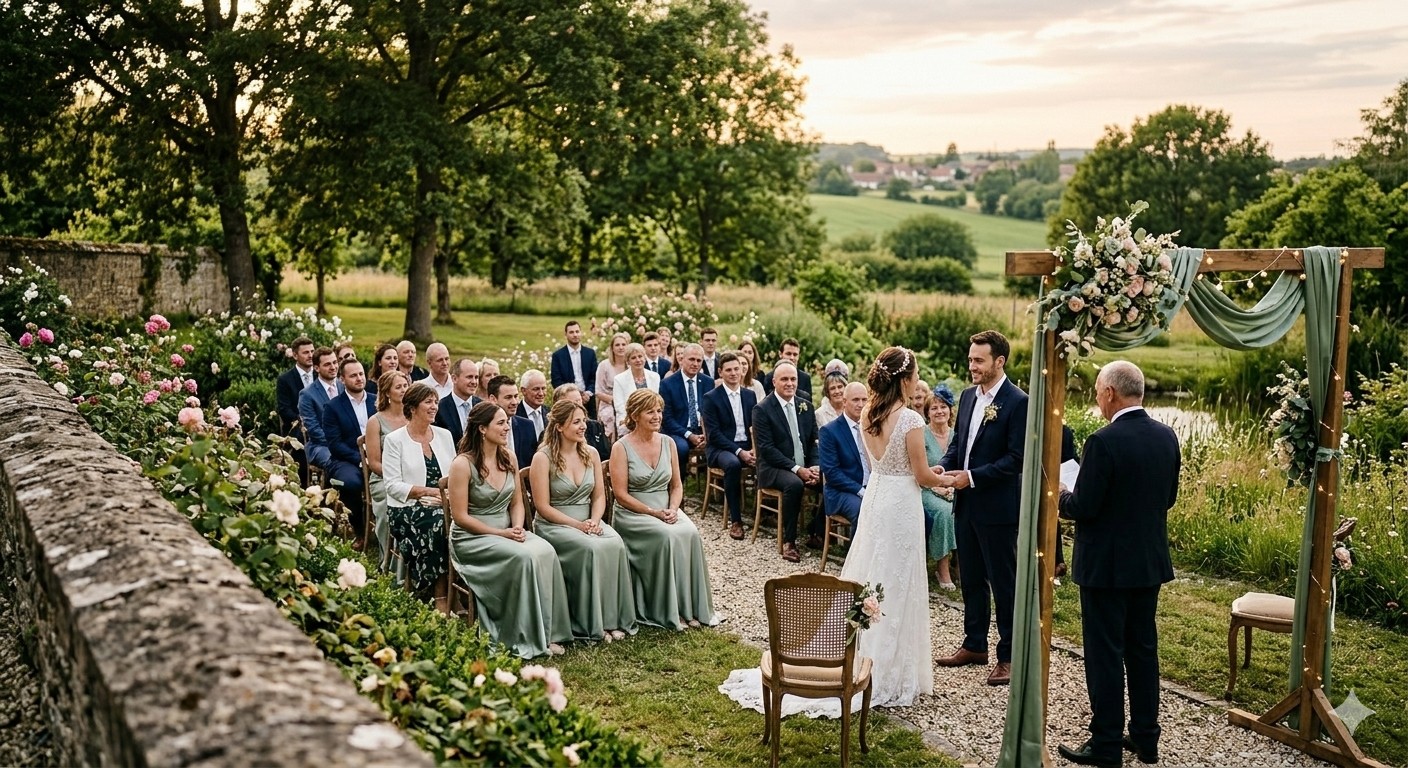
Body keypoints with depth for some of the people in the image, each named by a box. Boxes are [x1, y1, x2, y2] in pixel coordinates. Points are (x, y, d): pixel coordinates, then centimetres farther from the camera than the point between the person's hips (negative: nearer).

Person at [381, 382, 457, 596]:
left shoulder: (444, 435, 14)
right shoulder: (395, 440, -1)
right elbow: (393, 485, -8)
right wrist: (429, 491, -17)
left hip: (443, 506, 4)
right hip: (406, 508, -4)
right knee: (438, 521, -34)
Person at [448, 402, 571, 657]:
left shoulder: (509, 458, 7)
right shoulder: (463, 464, -13)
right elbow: (460, 516, -13)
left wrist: (518, 527, -7)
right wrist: (500, 533, -17)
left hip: (508, 531, 6)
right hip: (472, 537, -6)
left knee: (546, 551, -25)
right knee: (525, 556, -31)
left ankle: (547, 633, -17)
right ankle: (527, 639, -19)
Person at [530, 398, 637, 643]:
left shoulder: (591, 453, 8)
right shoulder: (543, 458, -9)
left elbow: (599, 496, 10)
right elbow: (543, 507, -11)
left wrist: (595, 520, -11)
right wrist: (577, 525, -18)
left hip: (589, 521, 5)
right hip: (555, 525, -5)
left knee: (615, 544, -26)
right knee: (591, 548, -32)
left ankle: (615, 619, -19)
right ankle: (593, 624, -20)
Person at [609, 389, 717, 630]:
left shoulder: (668, 443, 8)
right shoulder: (621, 448, -7)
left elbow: (677, 486, 11)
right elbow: (621, 494, -11)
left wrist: (672, 509, -9)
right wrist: (653, 512, -19)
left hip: (667, 511, 5)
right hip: (632, 514, -4)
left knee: (690, 533, -26)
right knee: (668, 536, -32)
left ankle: (692, 607, -17)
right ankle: (669, 611, -21)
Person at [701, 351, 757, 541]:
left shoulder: (750, 395, 12)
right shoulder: (711, 397, -3)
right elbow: (713, 433, -10)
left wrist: (755, 449, -9)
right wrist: (738, 451, -19)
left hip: (747, 446, 4)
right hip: (721, 448, -4)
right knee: (733, 464, -38)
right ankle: (735, 520, -29)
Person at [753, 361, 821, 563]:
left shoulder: (805, 406, 11)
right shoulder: (762, 409, -7)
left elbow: (815, 441, 12)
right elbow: (767, 448, -13)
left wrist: (815, 466, -8)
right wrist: (797, 469, -20)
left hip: (806, 466, 6)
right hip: (775, 468, -5)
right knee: (794, 484, -36)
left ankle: (816, 533, -2)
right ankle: (788, 541, -22)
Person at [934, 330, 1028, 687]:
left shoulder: (1017, 402, -14)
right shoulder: (968, 396, 9)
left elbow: (1017, 459, -17)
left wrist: (972, 477, -20)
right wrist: (944, 467, -4)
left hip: (997, 508, -7)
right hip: (966, 504, 7)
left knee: (1003, 582, 4)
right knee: (972, 578, 17)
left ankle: (1009, 656, 16)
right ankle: (974, 645, 31)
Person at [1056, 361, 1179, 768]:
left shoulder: (1104, 442, -22)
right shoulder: (1166, 437, 1)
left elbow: (1082, 508, -20)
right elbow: (1168, 497, 11)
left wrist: (1061, 494, 0)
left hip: (1107, 564, -7)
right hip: (1150, 561, 7)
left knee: (1105, 653, 3)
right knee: (1143, 647, 17)